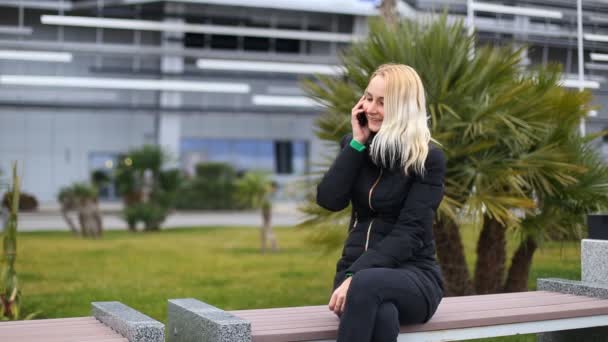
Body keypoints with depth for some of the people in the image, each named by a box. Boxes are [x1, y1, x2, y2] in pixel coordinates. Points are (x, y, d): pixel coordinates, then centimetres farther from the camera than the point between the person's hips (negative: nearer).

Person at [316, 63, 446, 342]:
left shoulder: (429, 158, -7)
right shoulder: (354, 145, 9)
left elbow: (409, 233, -15)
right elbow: (329, 200, -7)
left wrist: (356, 275, -26)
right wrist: (357, 142, -7)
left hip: (413, 275, -3)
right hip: (359, 269, 3)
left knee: (367, 284, -39)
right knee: (382, 318, -35)